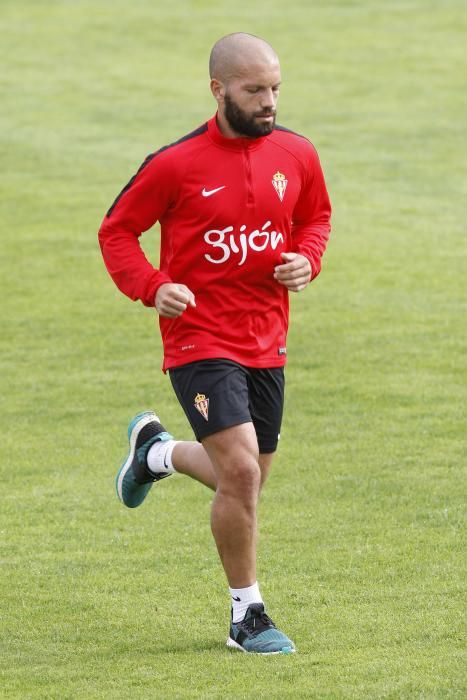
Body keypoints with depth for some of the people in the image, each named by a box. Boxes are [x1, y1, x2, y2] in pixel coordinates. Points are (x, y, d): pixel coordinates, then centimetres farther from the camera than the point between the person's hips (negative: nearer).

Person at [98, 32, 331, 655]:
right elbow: (117, 231, 0)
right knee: (241, 474, -18)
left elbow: (316, 216, 20)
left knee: (245, 480, 16)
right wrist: (153, 287, -17)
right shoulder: (176, 164, -11)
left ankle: (157, 451, 47)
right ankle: (247, 616, -3)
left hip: (266, 342, 6)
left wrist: (307, 260, -2)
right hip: (200, 341, -6)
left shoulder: (296, 155, 2)